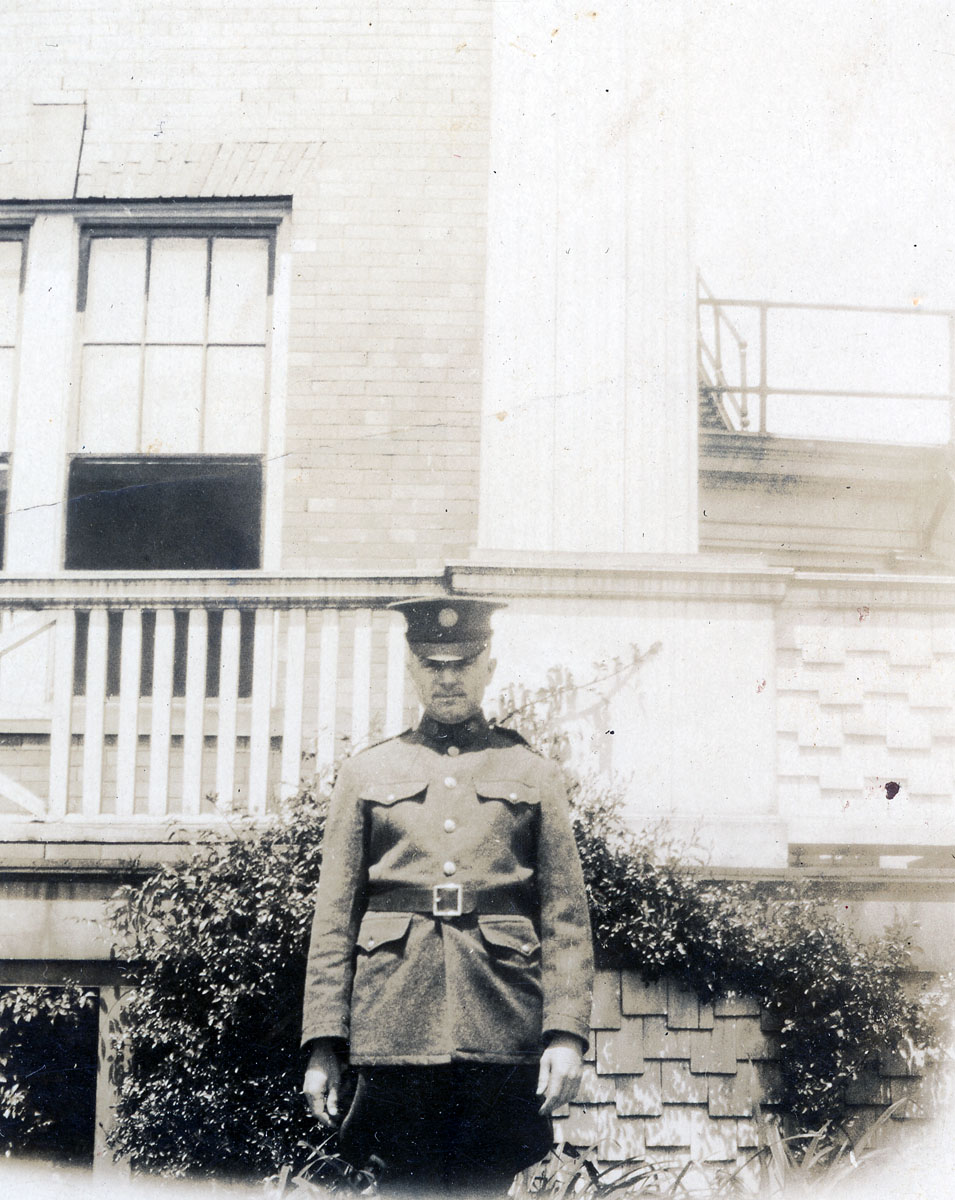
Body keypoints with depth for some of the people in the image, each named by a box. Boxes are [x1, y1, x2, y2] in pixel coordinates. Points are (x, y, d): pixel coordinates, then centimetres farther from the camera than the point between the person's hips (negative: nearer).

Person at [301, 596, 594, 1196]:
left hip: (501, 1033, 0)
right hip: (397, 1028, 0)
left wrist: (567, 1033, -7)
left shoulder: (535, 775, 12)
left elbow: (566, 918, 6)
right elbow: (334, 920, 10)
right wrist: (323, 1046, 1)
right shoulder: (366, 773, 14)